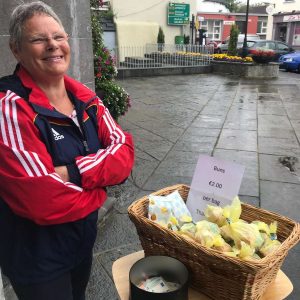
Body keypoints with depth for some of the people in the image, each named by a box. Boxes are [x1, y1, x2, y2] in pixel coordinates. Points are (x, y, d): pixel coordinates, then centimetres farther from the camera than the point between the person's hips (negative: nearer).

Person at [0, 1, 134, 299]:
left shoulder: (85, 98, -3)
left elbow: (124, 152, -10)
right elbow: (44, 201, -32)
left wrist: (73, 173, -26)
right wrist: (98, 184, -14)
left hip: (83, 238, 7)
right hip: (35, 256, -6)